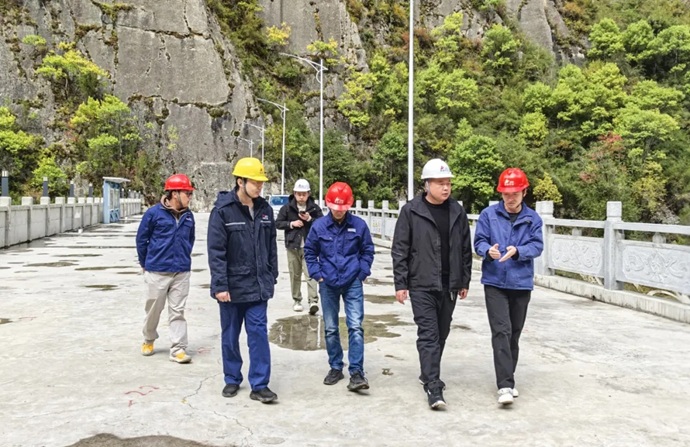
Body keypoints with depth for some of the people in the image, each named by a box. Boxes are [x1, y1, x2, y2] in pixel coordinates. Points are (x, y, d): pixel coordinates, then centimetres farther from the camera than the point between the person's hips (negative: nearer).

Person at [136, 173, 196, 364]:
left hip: (182, 272, 3)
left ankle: (178, 349, 8)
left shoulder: (188, 216, 3)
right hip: (157, 271, -3)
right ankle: (149, 340, 36)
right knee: (154, 308, 12)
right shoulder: (154, 213, -9)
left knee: (177, 312, 4)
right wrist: (146, 264, 6)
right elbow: (141, 239, -1)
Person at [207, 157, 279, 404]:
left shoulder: (264, 209, 4)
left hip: (258, 285, 3)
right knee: (230, 335, 12)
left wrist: (272, 276, 10)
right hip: (232, 285, -3)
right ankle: (232, 379, 29)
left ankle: (259, 385, 9)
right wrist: (220, 285, -16)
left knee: (258, 333, 1)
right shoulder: (223, 210, -12)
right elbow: (216, 251, -13)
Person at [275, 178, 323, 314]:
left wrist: (310, 219, -15)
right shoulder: (287, 207, 2)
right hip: (293, 246, 1)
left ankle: (313, 301, -14)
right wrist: (291, 224, -12)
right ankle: (296, 300, 22)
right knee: (295, 275, 9)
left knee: (310, 274, -10)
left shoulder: (314, 208, 1)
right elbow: (278, 223, 4)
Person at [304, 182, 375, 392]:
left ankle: (356, 372, -2)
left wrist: (362, 272, -1)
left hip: (353, 283, -1)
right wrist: (316, 274, 1)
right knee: (330, 329, 11)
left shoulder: (359, 225, -6)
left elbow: (367, 251, 6)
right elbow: (310, 251, 8)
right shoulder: (319, 226, -5)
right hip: (328, 285, 2)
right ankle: (335, 367, 26)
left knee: (355, 327, -7)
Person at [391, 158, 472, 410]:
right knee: (428, 334, -7)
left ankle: (428, 373, 33)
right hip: (421, 285, -4)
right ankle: (433, 387, -4)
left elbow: (465, 249, 12)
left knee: (441, 333, 15)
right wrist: (400, 284, -8)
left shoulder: (457, 211, 6)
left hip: (449, 285, 5)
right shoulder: (411, 211, -6)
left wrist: (465, 281, 12)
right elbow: (400, 250, -5)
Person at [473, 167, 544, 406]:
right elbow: (479, 242, -2)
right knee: (501, 331, -12)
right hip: (495, 282, -3)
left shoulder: (533, 218, 4)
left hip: (521, 283, 3)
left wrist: (517, 251, -23)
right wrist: (489, 250, -25)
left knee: (514, 333, 13)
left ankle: (508, 379, 27)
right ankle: (505, 385, -10)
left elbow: (537, 246, -3)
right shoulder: (489, 214, -1)